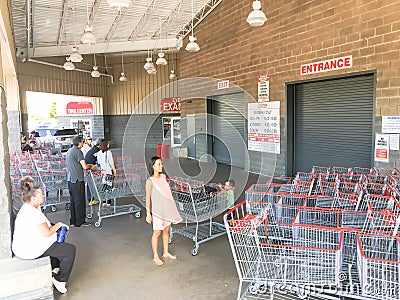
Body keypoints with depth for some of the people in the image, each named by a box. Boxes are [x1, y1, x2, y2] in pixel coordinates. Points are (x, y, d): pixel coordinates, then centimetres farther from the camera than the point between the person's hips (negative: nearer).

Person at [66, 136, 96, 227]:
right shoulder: (78, 152, -14)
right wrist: (91, 166, 4)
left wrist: (88, 165, 19)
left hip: (70, 179, 9)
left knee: (73, 200, 15)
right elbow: (84, 166, -16)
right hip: (77, 180, -9)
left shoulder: (69, 150, 14)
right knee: (79, 201, -1)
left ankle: (73, 221, 22)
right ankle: (80, 222, 6)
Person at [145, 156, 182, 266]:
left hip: (167, 208, 6)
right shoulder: (150, 181, -15)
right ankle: (155, 256, 22)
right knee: (157, 232, 6)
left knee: (166, 230, 17)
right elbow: (148, 198, -11)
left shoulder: (163, 176, 4)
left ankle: (165, 252, 33)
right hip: (157, 210, -6)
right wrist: (148, 213, -10)